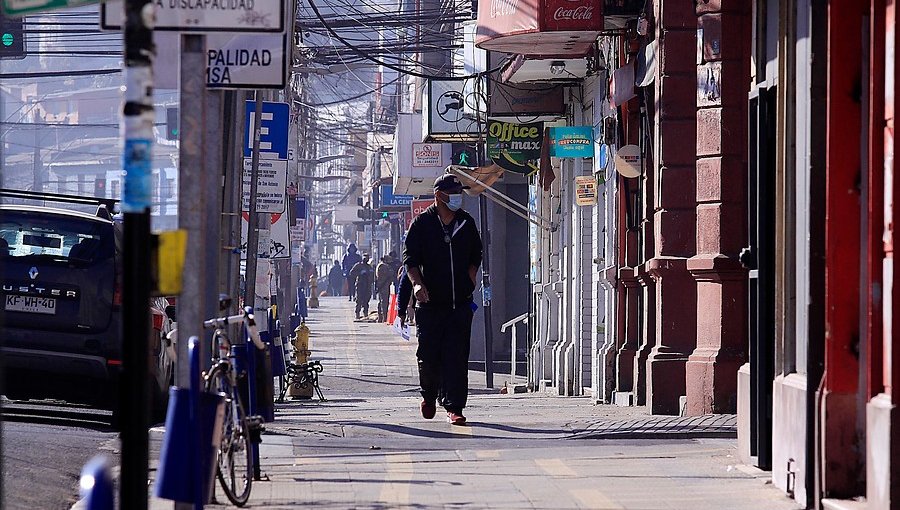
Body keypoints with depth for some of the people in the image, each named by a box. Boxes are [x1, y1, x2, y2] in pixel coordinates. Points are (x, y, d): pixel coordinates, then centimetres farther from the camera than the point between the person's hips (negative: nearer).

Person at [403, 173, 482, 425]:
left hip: (460, 302, 2)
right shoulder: (422, 223, 0)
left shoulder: (466, 223, 11)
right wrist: (417, 283, -17)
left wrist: (469, 282, 9)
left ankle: (453, 407, -4)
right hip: (430, 301, -2)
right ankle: (429, 396, 26)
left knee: (456, 356, -5)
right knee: (428, 355, 0)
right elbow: (410, 258, -1)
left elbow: (475, 256, 22)